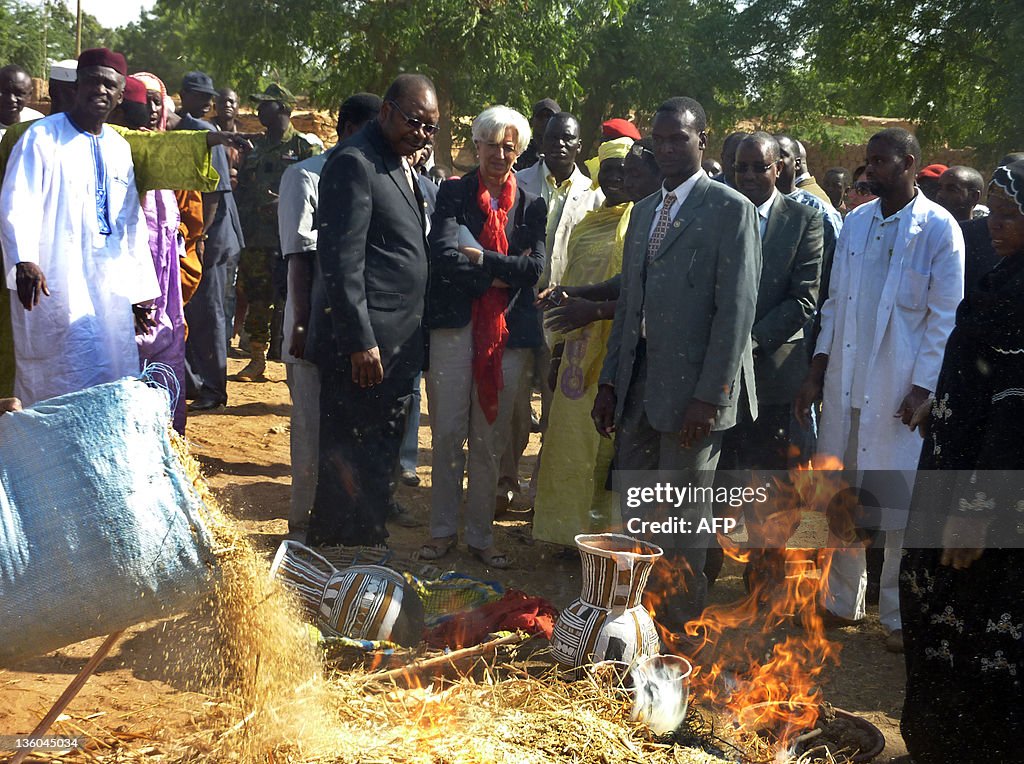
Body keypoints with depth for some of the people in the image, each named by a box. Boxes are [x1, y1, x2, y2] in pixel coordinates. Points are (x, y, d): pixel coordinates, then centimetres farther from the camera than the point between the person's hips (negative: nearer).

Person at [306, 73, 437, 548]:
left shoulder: (402, 166, 17)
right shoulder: (355, 162, -13)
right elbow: (341, 260, -18)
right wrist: (360, 343, -22)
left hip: (398, 343, 9)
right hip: (363, 344, -9)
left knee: (381, 460, 17)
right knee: (351, 462, -2)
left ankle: (368, 545, 28)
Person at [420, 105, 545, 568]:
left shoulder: (531, 206, 9)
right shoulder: (453, 194, 4)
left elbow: (534, 268, -5)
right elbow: (443, 257, -11)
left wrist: (478, 258, -9)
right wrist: (501, 273, -10)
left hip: (508, 331, 1)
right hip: (455, 326, -1)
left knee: (490, 439, 7)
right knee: (447, 433, 2)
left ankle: (480, 534, 17)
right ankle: (443, 529, 16)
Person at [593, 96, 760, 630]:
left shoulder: (731, 210, -6)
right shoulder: (644, 211, 17)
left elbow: (736, 310, -12)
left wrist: (709, 395, -17)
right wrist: (608, 382, 13)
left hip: (691, 389, -7)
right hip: (636, 388, 7)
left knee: (684, 520, 3)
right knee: (633, 513, 11)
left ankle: (680, 628, 16)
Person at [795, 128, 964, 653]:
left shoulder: (939, 229, -6)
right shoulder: (856, 221, 9)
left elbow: (945, 317, -7)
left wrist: (923, 388, -13)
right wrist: (816, 373, 8)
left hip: (900, 389, -5)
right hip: (844, 383, 5)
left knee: (901, 505, 2)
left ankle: (899, 614, 16)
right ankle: (843, 600, 26)